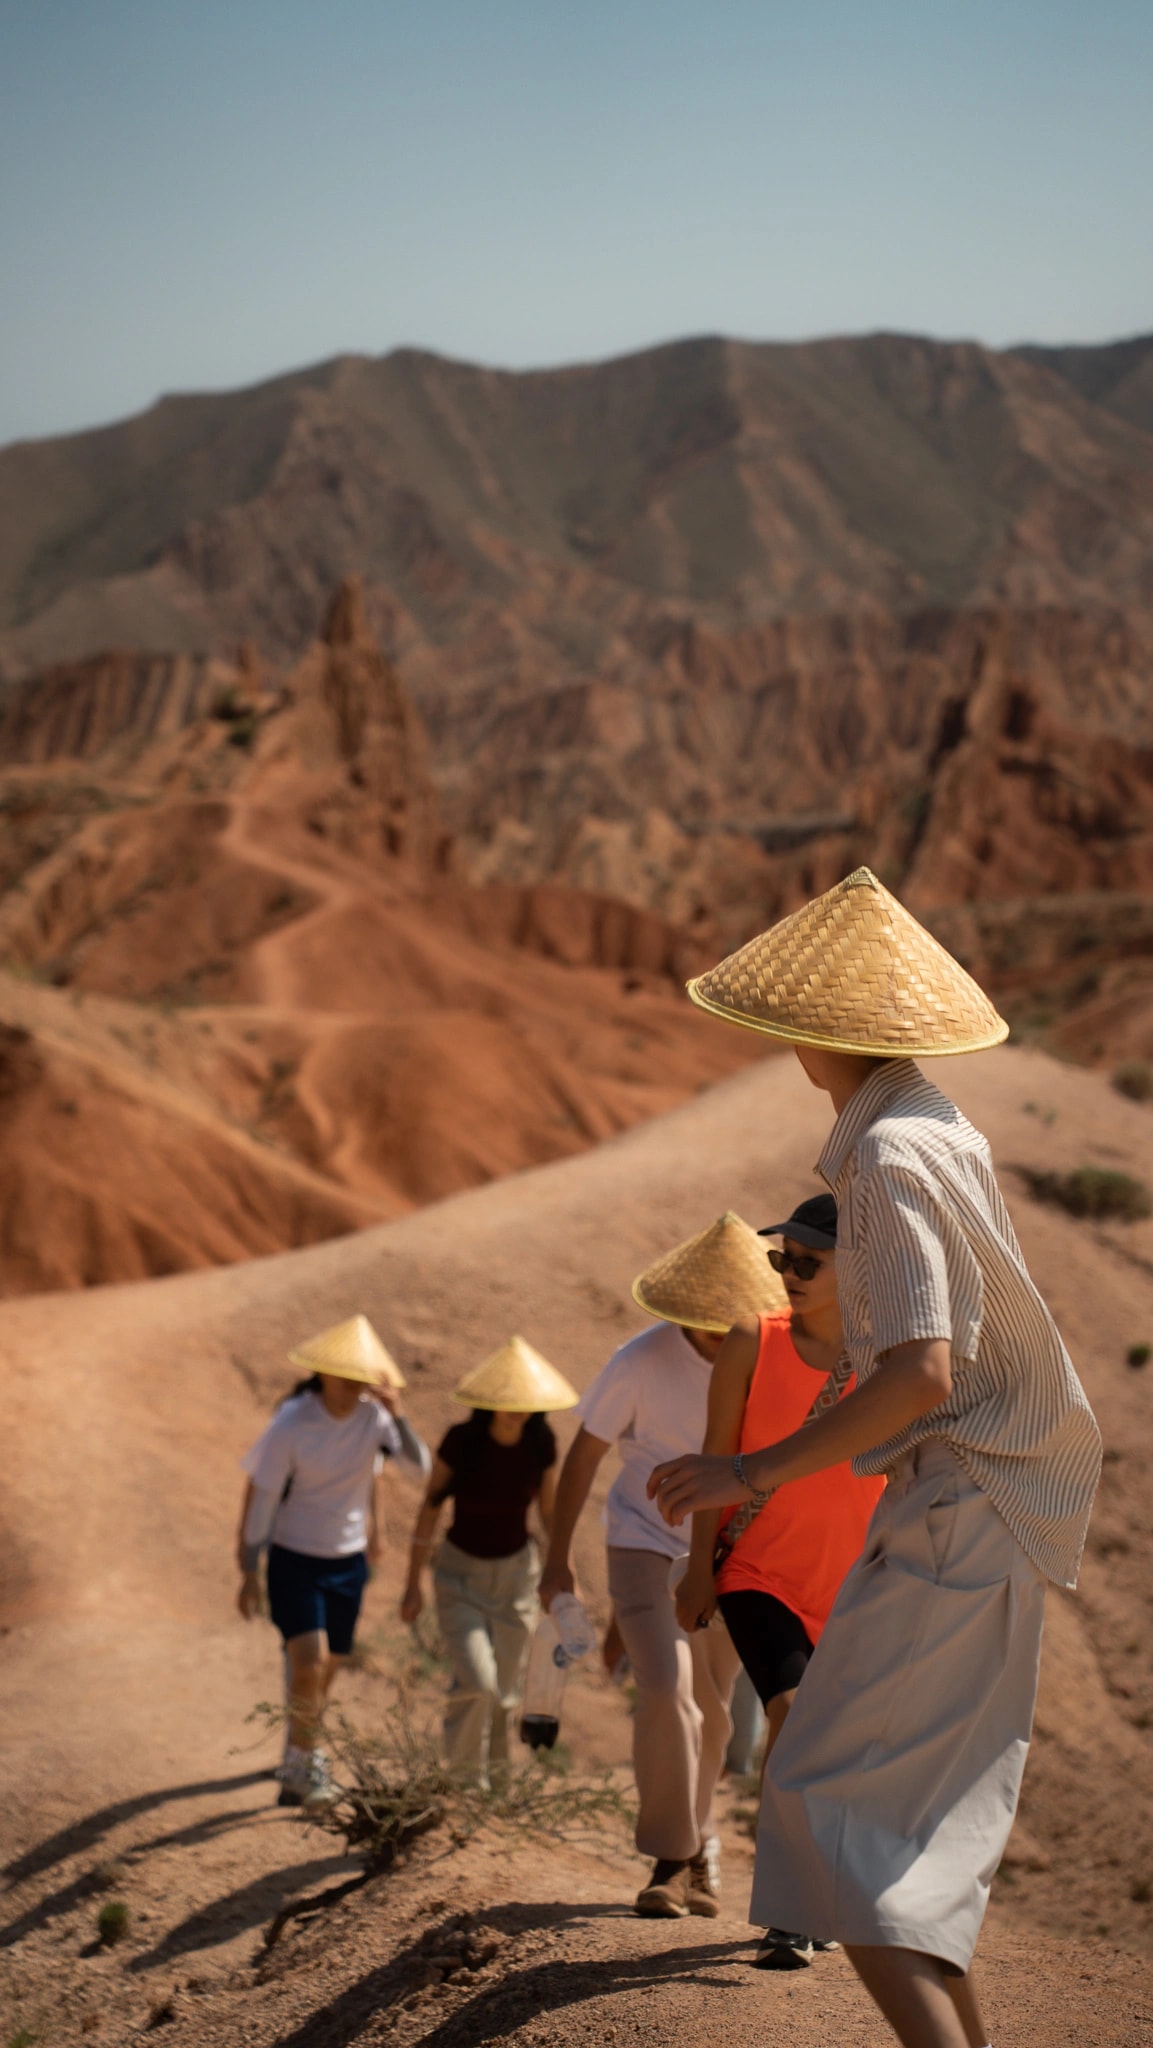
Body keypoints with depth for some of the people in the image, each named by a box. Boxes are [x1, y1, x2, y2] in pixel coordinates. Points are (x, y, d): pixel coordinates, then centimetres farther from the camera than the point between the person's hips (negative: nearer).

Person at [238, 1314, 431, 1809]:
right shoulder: (291, 1425, -17)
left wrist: (397, 1415, -30)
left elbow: (420, 1466, -18)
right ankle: (305, 1761, -1)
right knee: (310, 1662, -20)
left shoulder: (374, 1416, -7)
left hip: (348, 1563, 4)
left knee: (327, 1670, 13)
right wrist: (249, 1572, -9)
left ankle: (300, 1764, 35)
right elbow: (262, 1498, -11)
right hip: (294, 1560, -4)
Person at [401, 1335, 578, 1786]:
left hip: (517, 1571, 3)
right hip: (460, 1573, -3)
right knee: (476, 1683, -17)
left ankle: (491, 1776, 29)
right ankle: (462, 1778, 6)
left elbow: (549, 1511, 2)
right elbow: (430, 1509, -11)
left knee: (505, 1691, 8)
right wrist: (413, 1584, -7)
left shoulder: (541, 1444, -12)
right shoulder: (460, 1441, -21)